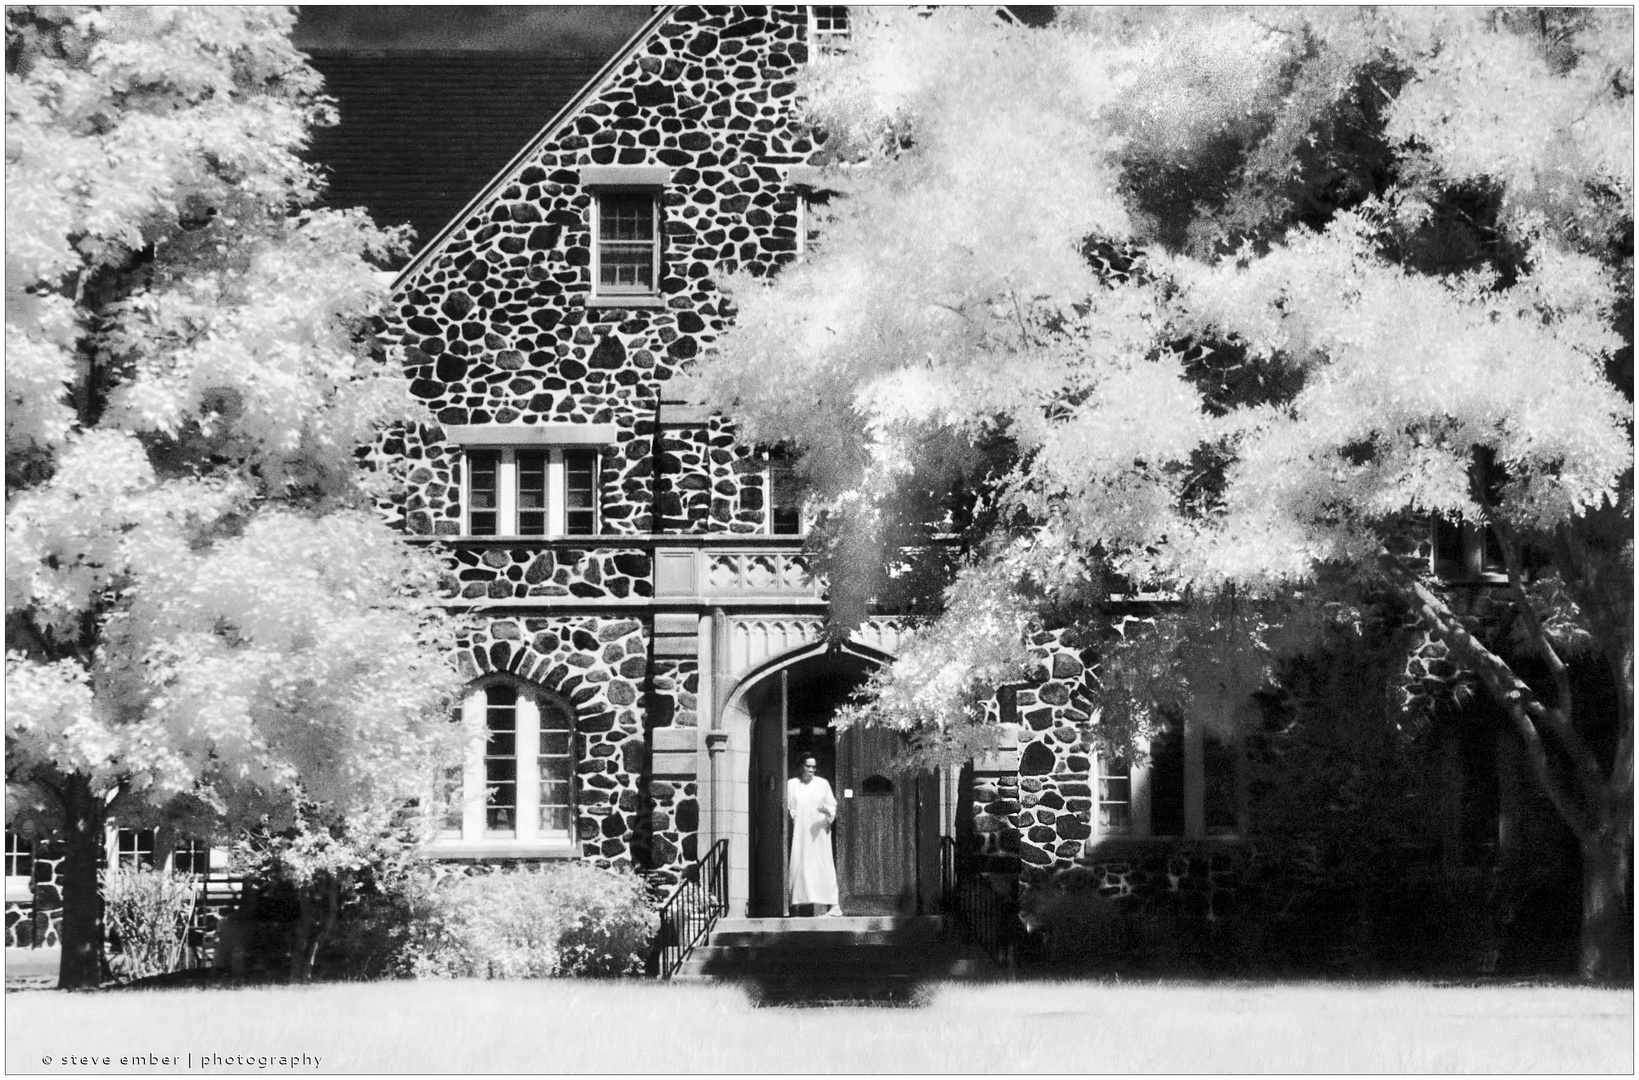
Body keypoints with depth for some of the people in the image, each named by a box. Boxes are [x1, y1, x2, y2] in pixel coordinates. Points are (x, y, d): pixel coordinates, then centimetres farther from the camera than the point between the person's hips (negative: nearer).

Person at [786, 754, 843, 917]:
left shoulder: (822, 784, 7)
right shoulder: (791, 784, 6)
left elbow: (833, 806, 9)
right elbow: (787, 808, 8)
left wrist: (827, 811, -12)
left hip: (818, 832, 0)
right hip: (799, 834, 0)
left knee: (823, 867, -5)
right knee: (799, 866, -5)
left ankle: (833, 905, -7)